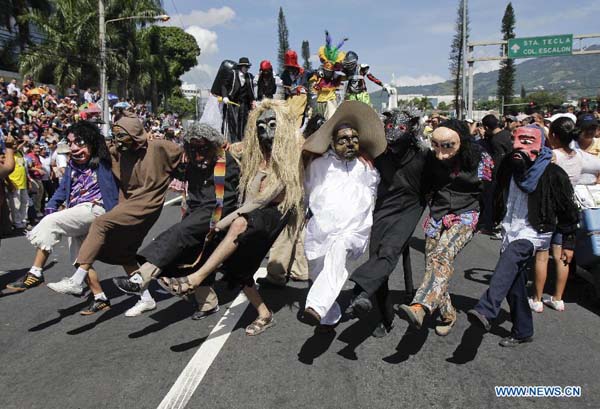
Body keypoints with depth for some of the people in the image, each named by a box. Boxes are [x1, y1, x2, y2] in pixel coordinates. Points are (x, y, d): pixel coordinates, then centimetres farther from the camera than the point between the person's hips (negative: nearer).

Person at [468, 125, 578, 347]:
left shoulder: (553, 174, -10)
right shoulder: (508, 168, 3)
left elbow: (568, 210, -1)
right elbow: (497, 200, 19)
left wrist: (568, 243, 3)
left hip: (535, 233, -6)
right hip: (510, 233, 6)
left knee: (511, 255, -36)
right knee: (514, 285, 9)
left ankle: (485, 311, -50)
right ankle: (523, 332, 28)